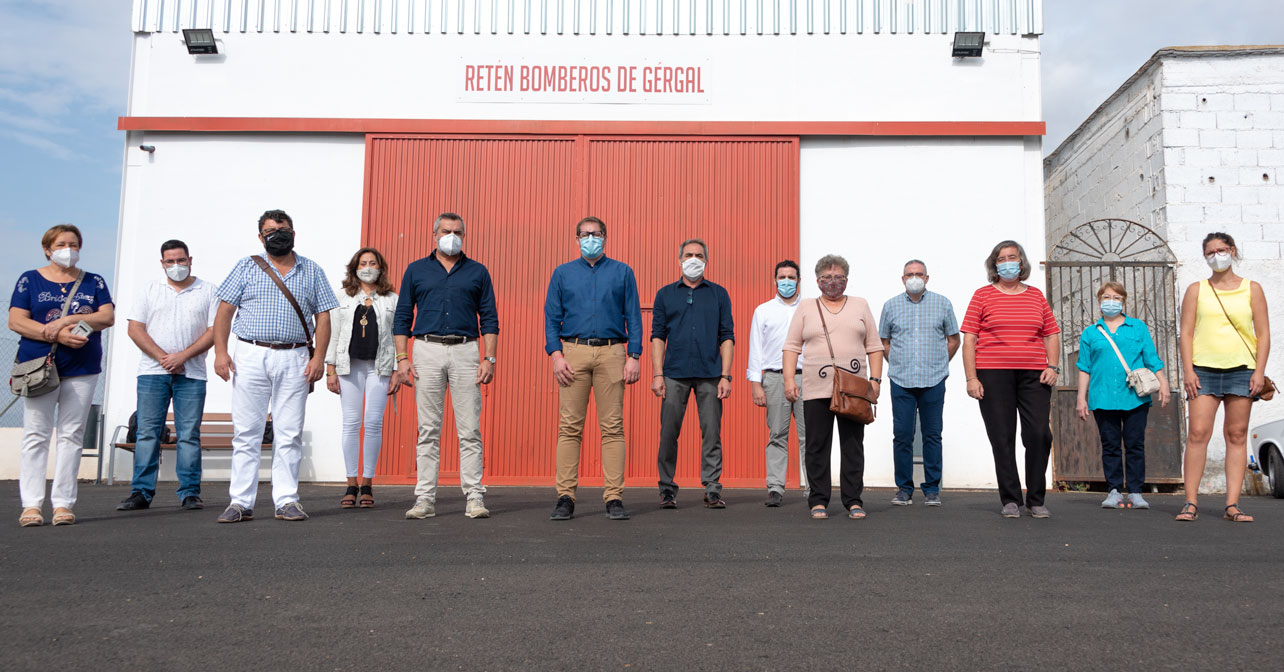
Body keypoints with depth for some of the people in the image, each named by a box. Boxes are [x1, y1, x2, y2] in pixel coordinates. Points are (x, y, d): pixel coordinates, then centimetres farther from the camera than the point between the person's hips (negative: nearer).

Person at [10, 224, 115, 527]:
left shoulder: (94, 282, 14)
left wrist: (66, 320, -12)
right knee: (36, 434, -4)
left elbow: (108, 317, 1)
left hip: (82, 369, 1)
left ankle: (63, 503, 2)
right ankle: (32, 505, -1)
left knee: (71, 434, -1)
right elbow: (16, 321, 0)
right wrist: (58, 335, -13)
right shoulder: (30, 280, 10)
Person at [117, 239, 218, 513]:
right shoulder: (150, 290, 13)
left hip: (191, 374, -1)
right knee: (147, 432, -1)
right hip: (152, 371, 1)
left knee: (189, 434, -1)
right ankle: (141, 492, 4)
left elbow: (215, 331, 0)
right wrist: (163, 357, -8)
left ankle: (190, 492, 3)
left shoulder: (208, 291, 8)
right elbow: (135, 328, 5)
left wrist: (183, 356, -11)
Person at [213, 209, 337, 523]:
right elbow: (224, 311, 6)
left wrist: (319, 357, -4)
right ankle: (241, 502, 5)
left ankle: (286, 500, 6)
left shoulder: (312, 271, 12)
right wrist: (220, 352, -5)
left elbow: (323, 318, 7)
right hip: (251, 357, 0)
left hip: (294, 360, 0)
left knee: (289, 434, 0)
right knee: (246, 432, 0)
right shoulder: (246, 267, 10)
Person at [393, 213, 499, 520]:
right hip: (427, 350, 0)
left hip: (465, 351, 0)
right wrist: (402, 359, -1)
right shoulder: (416, 271, 12)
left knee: (470, 429, -2)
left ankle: (474, 497, 1)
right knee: (428, 429, 2)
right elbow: (402, 317, 10)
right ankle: (426, 498, 6)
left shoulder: (477, 272, 12)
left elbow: (489, 318, 9)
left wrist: (489, 358, -2)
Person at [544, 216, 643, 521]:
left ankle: (614, 498, 1)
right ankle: (565, 497, 2)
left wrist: (634, 356, -2)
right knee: (570, 427, -3)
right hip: (573, 351, 1)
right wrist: (556, 355, -3)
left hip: (611, 353, 0)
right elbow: (552, 317, 10)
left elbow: (633, 317, 9)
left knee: (612, 427, -3)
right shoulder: (562, 273, 15)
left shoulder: (622, 273, 12)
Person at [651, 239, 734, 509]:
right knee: (669, 433, 0)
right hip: (674, 374, 0)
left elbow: (727, 337, 8)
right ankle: (667, 489, 10)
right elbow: (658, 336, 8)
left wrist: (725, 376, -2)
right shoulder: (665, 294, 13)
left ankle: (712, 489, 5)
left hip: (710, 375, 0)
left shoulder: (719, 294, 12)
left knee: (712, 433, -1)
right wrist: (658, 374, -3)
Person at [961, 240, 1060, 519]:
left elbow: (1052, 334, 17)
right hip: (993, 375, -2)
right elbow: (969, 338, 1)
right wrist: (971, 378, -6)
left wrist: (1053, 366, 1)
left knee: (1040, 435, -4)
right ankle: (1010, 500, 10)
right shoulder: (983, 295, 6)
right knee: (1002, 439, 0)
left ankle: (1036, 500, 9)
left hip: (1034, 375, 2)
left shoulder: (1036, 295, 15)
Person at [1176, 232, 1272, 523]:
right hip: (1204, 370, -1)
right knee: (1197, 433, -8)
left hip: (1241, 370, 1)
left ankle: (1232, 504, 4)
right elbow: (1186, 332, 5)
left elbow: (1263, 333, 7)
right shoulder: (1197, 290, 9)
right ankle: (1190, 502, -6)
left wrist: (1259, 371, -4)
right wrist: (1189, 371, -5)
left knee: (1237, 436, 1)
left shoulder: (1251, 289, 10)